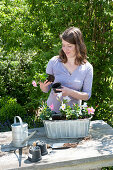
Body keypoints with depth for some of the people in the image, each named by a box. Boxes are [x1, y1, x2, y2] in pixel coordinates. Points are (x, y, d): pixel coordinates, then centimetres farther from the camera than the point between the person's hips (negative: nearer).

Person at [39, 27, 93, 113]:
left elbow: (87, 96, 0)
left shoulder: (87, 68, -2)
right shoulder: (54, 62, -2)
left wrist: (70, 92, -17)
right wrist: (42, 85, -18)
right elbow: (46, 90, 5)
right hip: (52, 111, 0)